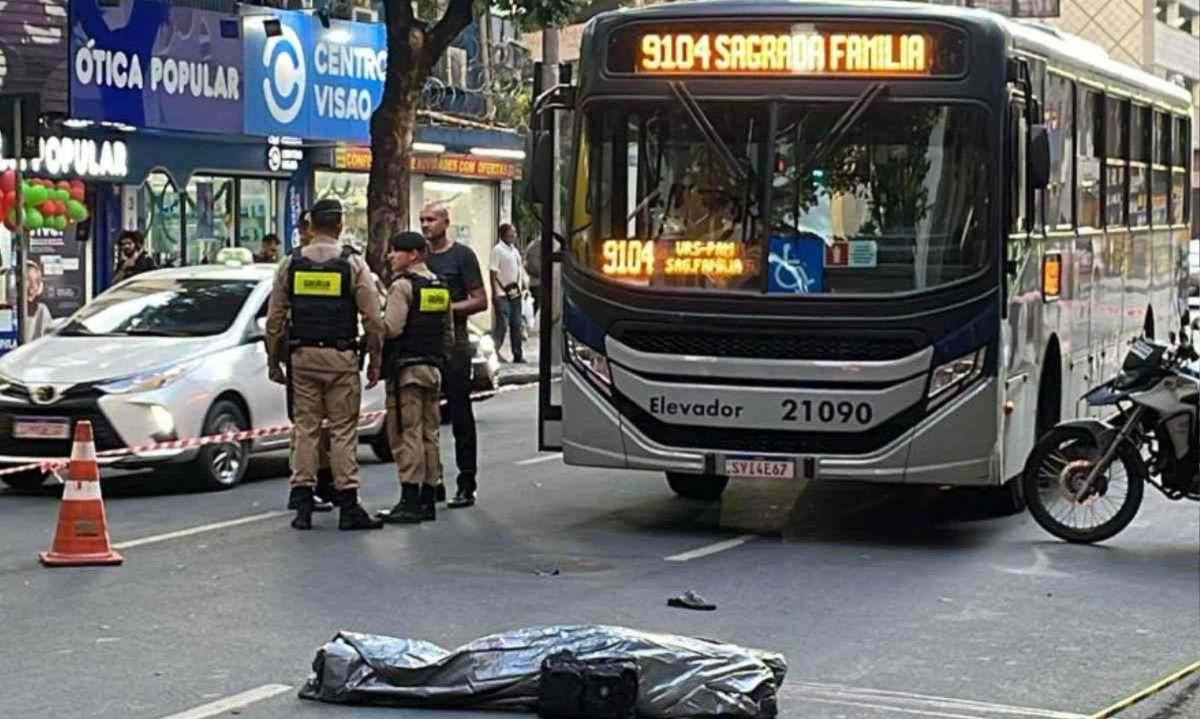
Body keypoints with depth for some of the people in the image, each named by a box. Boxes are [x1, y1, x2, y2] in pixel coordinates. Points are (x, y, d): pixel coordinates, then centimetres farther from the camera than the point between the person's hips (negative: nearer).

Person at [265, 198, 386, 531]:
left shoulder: (290, 263, 4)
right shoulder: (353, 264, -2)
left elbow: (274, 319, 6)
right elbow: (373, 319, -4)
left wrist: (274, 360, 14)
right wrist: (375, 361, 5)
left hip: (302, 356, 2)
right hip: (341, 357, -2)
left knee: (304, 428, 7)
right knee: (343, 430, 1)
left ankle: (302, 500, 5)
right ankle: (348, 506, 1)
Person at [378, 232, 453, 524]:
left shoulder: (403, 286, -10)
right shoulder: (440, 287, 15)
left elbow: (391, 327, -19)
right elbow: (449, 332, 19)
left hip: (406, 368, -8)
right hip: (433, 368, 8)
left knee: (406, 434, -7)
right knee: (428, 434, 9)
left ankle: (410, 501, -11)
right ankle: (427, 500, 12)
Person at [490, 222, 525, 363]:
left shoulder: (515, 250, 15)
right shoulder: (498, 250, -9)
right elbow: (493, 272, -12)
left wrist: (523, 286, 17)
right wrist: (495, 292, -17)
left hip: (515, 293, 8)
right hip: (503, 294, -8)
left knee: (516, 325, 10)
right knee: (502, 324, -11)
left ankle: (518, 355, 16)